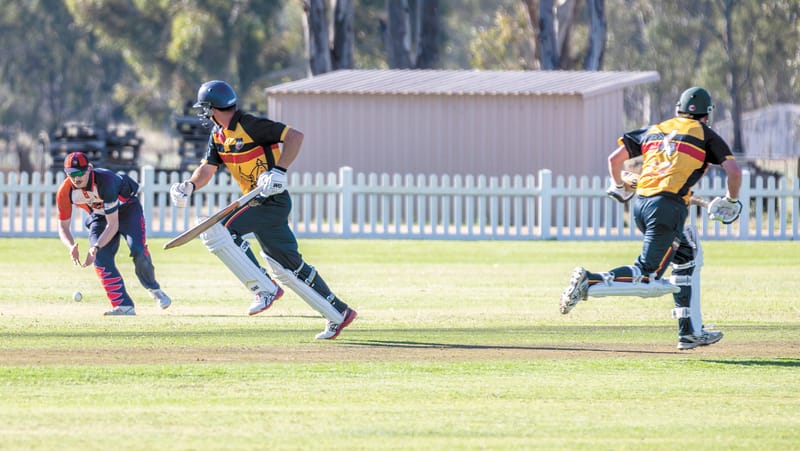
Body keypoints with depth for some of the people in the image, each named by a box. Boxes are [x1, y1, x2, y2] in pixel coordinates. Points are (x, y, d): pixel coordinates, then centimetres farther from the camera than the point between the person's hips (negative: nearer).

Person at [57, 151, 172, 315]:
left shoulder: (105, 180, -38)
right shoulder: (65, 192, -24)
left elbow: (113, 225, -36)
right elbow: (63, 226, -16)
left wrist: (95, 248, -47)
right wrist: (71, 247, -37)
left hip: (126, 208, -4)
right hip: (99, 215, 4)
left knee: (138, 251, -22)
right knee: (101, 259, -17)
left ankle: (153, 289, 6)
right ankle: (124, 306, -16)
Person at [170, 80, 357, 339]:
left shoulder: (250, 126, -16)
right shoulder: (218, 135, 11)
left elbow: (295, 136, -19)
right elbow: (207, 169, 11)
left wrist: (278, 171, -28)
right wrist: (189, 186, -10)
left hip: (272, 200, -10)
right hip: (257, 203, 10)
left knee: (217, 229, -22)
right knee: (287, 265, 13)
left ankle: (264, 288, -18)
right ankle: (339, 314, 20)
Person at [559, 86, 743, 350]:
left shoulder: (655, 130, 23)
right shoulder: (704, 134, 10)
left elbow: (615, 158, 19)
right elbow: (734, 170, 2)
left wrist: (618, 188, 37)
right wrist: (731, 201, 19)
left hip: (641, 205, 7)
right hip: (668, 207, -7)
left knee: (688, 256, 24)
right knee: (647, 276, -9)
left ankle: (690, 332, 20)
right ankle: (590, 282, -29)